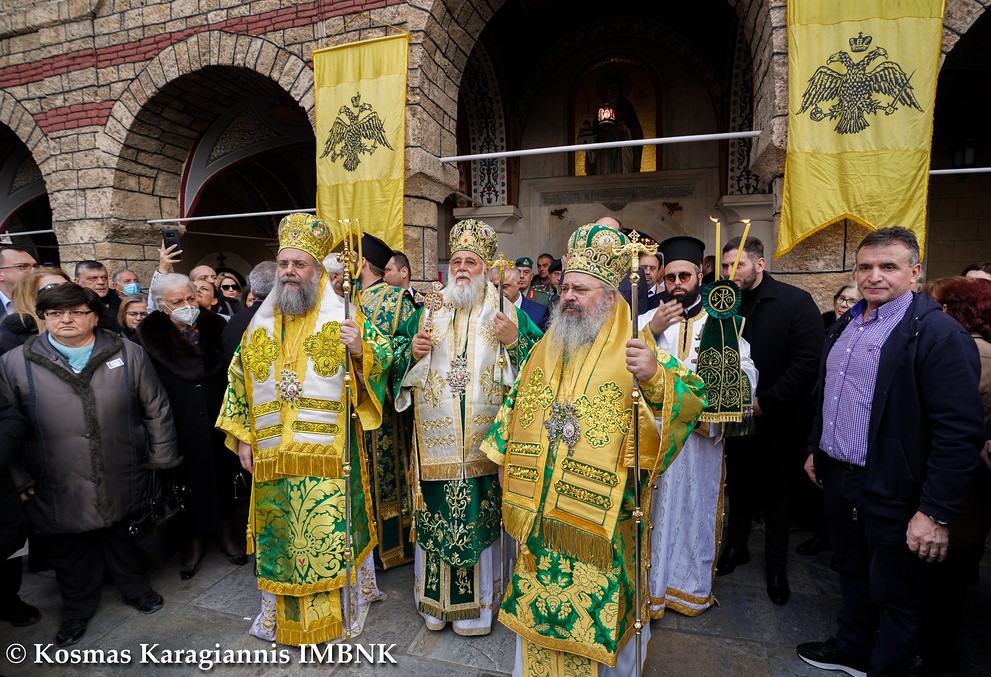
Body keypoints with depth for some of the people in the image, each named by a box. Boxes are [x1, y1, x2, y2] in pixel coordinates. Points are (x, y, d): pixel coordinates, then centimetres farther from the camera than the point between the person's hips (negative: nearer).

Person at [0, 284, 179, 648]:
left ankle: (135, 588, 45)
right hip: (58, 492, 0)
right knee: (71, 555, 18)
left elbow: (157, 410, 1)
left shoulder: (129, 354, -4)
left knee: (123, 539, 20)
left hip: (124, 483, 0)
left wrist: (161, 459, 1)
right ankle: (77, 609, 43)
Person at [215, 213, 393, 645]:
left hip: (327, 454, -3)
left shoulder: (342, 316, -1)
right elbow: (239, 381, 13)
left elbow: (383, 358, -3)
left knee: (328, 532, 5)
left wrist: (360, 350, -24)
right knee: (278, 533, 14)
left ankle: (334, 612, 26)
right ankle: (282, 613, 34)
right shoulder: (261, 322, 10)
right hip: (273, 455, 4)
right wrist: (243, 437, 9)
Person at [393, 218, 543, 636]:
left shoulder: (508, 311, 4)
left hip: (485, 441, -2)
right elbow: (397, 360, 12)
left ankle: (478, 602, 26)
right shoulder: (428, 311, 12)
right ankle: (436, 599, 31)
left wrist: (513, 341, -18)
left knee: (481, 518, 5)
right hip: (436, 438, 2)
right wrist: (413, 351, -8)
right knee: (436, 517, 10)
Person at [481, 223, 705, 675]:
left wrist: (655, 377, -39)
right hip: (539, 511, 5)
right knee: (536, 601, 21)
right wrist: (502, 456, 14)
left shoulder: (636, 351, -10)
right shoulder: (544, 350, 7)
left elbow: (691, 400, -20)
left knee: (601, 612, 12)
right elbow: (515, 405, 15)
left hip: (602, 515, -5)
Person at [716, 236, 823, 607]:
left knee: (777, 497, 12)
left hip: (778, 421, -3)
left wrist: (765, 401, -19)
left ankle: (776, 566, 30)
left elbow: (807, 363, -18)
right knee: (739, 488, 18)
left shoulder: (796, 302, -11)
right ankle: (736, 546, 39)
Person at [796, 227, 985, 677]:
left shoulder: (938, 333, -17)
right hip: (836, 476, 7)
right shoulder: (845, 326, 8)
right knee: (851, 573, 24)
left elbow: (960, 432, -20)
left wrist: (937, 513, -21)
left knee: (893, 595, 12)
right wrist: (815, 450, 18)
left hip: (891, 491, -7)